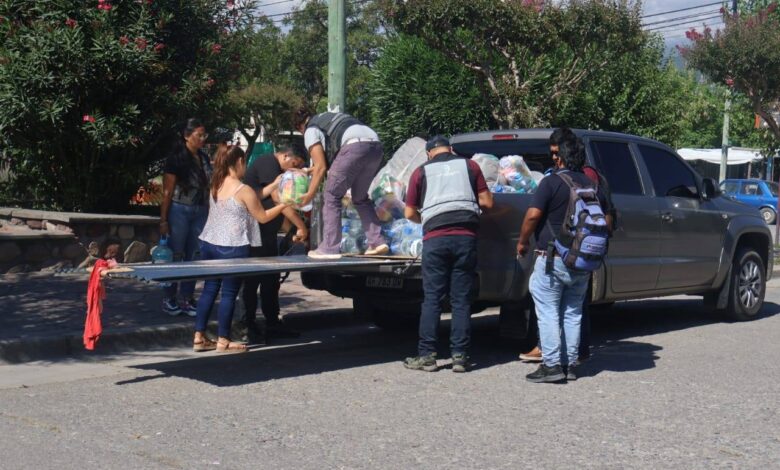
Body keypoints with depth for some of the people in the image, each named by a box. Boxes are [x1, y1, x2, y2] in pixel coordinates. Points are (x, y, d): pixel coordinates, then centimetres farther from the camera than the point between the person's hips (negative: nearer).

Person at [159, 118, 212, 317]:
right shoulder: (176, 159, -8)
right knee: (176, 256, 0)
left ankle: (186, 299, 15)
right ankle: (169, 299, 10)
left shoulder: (204, 158, 8)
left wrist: (210, 214, 10)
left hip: (200, 212, 5)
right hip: (180, 211, -5)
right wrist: (163, 219, -11)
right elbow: (167, 191, -8)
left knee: (193, 257, 7)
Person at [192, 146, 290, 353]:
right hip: (232, 249, -7)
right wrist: (284, 204, 6)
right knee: (229, 293, 1)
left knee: (209, 289, 13)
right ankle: (223, 341, 6)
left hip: (209, 244, 7)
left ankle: (199, 337, 15)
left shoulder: (215, 187, 9)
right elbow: (263, 217, -4)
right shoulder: (243, 190, -12)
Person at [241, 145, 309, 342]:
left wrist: (292, 229, 0)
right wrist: (301, 227, -19)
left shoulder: (275, 168, 18)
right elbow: (279, 199, -21)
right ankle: (249, 325, 5)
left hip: (267, 234, 10)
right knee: (253, 280, -3)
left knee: (271, 280, 12)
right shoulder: (268, 163, -14)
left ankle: (273, 322, 19)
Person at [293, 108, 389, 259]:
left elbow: (321, 167, 7)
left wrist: (310, 195, 13)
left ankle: (329, 248, 0)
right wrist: (311, 171, 47)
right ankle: (377, 242, 13)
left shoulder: (311, 130, 13)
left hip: (355, 145, -7)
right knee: (360, 197, 21)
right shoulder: (327, 118, 37)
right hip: (376, 145, 8)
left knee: (332, 194, 4)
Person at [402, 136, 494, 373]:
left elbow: (410, 213, 12)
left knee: (431, 299, 4)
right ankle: (460, 356, 3)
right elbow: (487, 202, 11)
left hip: (435, 238, -1)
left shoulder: (421, 172, 11)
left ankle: (427, 355, 2)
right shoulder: (469, 166, 13)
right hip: (466, 236, 1)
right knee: (461, 300, 4)